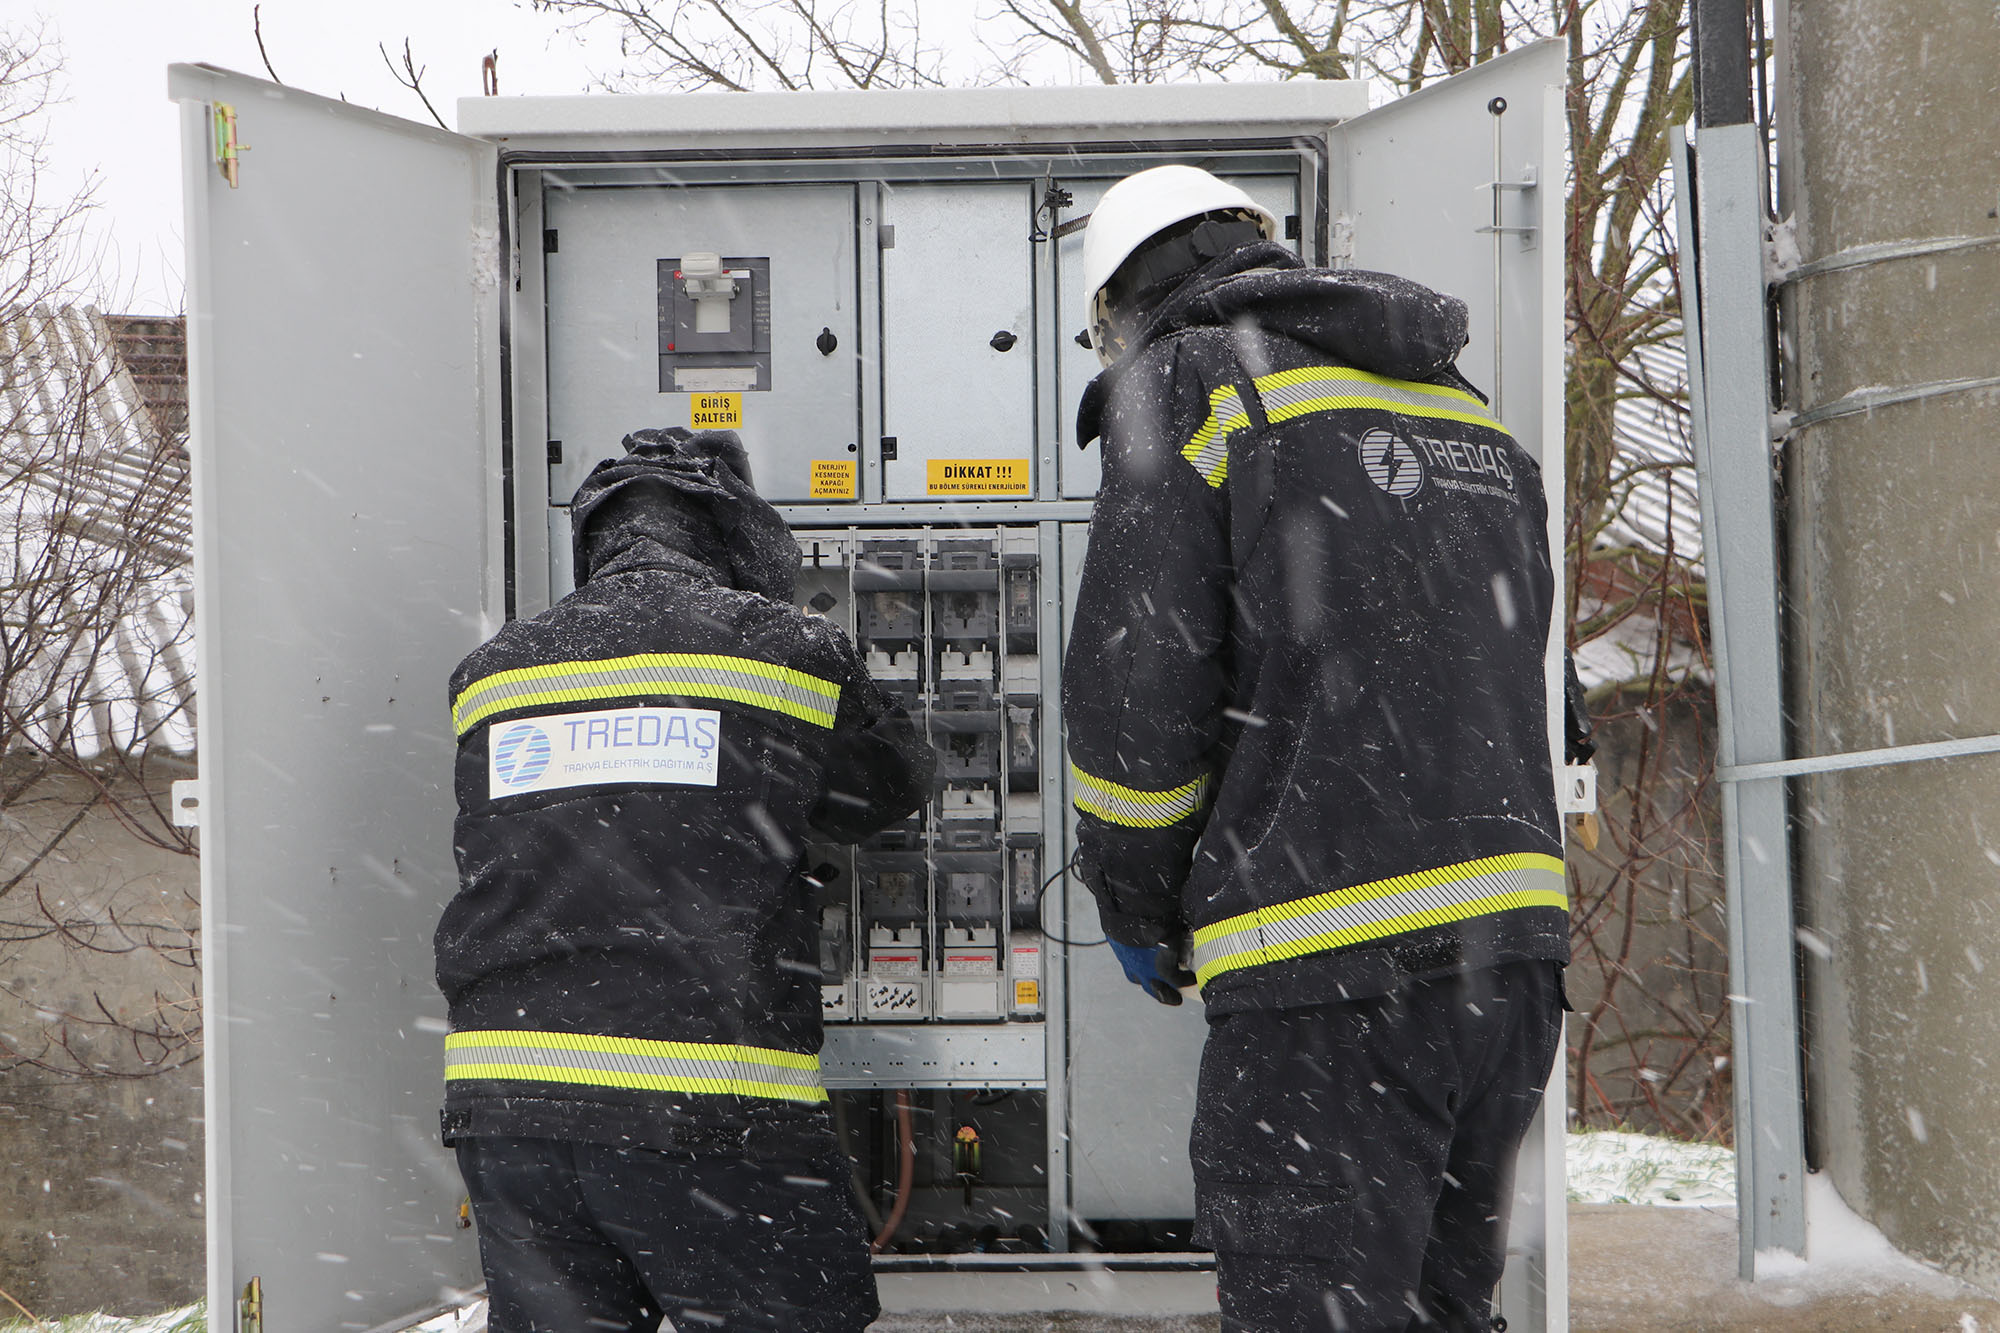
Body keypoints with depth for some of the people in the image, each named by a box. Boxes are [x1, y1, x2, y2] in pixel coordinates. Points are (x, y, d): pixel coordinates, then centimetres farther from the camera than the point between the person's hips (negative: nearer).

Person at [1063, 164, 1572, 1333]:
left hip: (1336, 973, -7)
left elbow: (1138, 687, -8)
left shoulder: (1184, 381, 0)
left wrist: (1138, 914, 7)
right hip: (1518, 943, 8)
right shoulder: (1470, 410, 22)